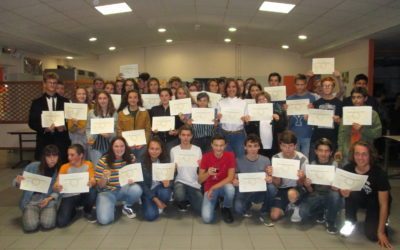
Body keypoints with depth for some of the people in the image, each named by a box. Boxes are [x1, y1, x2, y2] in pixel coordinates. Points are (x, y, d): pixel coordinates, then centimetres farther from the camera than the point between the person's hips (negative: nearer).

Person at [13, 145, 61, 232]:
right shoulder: (32, 166, -9)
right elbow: (16, 184, 1)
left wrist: (49, 198, -20)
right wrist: (18, 181, -23)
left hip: (49, 200, 0)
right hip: (31, 201, 0)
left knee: (47, 224, -26)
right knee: (30, 226, -23)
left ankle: (48, 213, 9)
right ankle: (28, 215, 12)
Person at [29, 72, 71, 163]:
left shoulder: (65, 101, 10)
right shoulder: (37, 102, 7)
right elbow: (32, 123, 3)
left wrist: (64, 127, -12)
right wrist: (44, 128, -14)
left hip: (62, 141, 0)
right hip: (44, 142, 0)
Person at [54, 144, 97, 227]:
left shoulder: (88, 164, -3)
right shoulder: (64, 167, -4)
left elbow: (93, 181, -13)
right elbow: (56, 185, -11)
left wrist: (91, 183, -38)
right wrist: (56, 187, -37)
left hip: (83, 195, 0)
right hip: (68, 197, 0)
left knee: (92, 191, -35)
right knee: (61, 222, -22)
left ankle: (87, 212, -2)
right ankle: (72, 210, 16)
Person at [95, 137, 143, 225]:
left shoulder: (131, 158, -6)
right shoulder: (103, 161, -13)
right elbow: (99, 185, -10)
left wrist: (133, 179, -22)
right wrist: (104, 178, -33)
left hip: (124, 189, 2)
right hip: (108, 192, -2)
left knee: (137, 189, -32)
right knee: (104, 219, -24)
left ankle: (127, 207, 2)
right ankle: (111, 205, 13)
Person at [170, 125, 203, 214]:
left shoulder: (197, 150, 1)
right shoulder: (174, 150, 0)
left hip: (195, 184, 1)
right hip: (180, 181, -1)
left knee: (202, 211, -14)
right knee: (179, 196, -37)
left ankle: (188, 199, 20)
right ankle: (182, 201, 4)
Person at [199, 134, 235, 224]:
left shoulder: (230, 155, -12)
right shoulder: (206, 157, -10)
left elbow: (230, 178, -18)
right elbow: (200, 180, -7)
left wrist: (213, 188, -23)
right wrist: (208, 173, -29)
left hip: (224, 186, 0)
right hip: (209, 188, 0)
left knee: (230, 188, -38)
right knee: (207, 218, -22)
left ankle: (226, 209, -4)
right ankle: (214, 202, 13)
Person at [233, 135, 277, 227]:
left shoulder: (265, 160, -4)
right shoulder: (239, 161, -6)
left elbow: (269, 178, 0)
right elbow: (234, 179, -2)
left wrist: (270, 179, -25)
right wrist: (234, 182, -27)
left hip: (260, 192, 1)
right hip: (244, 193, -1)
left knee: (271, 188, -33)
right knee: (238, 209, -32)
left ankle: (264, 214, -6)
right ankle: (248, 204, 9)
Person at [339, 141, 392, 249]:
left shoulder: (379, 173, -29)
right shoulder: (348, 169, -22)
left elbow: (383, 204, -25)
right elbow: (342, 188, -8)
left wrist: (381, 232, -25)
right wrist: (342, 191, -35)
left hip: (375, 202, -2)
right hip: (359, 198, 2)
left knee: (372, 235, -19)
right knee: (352, 194, -33)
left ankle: (382, 223, 17)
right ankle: (350, 222, -7)